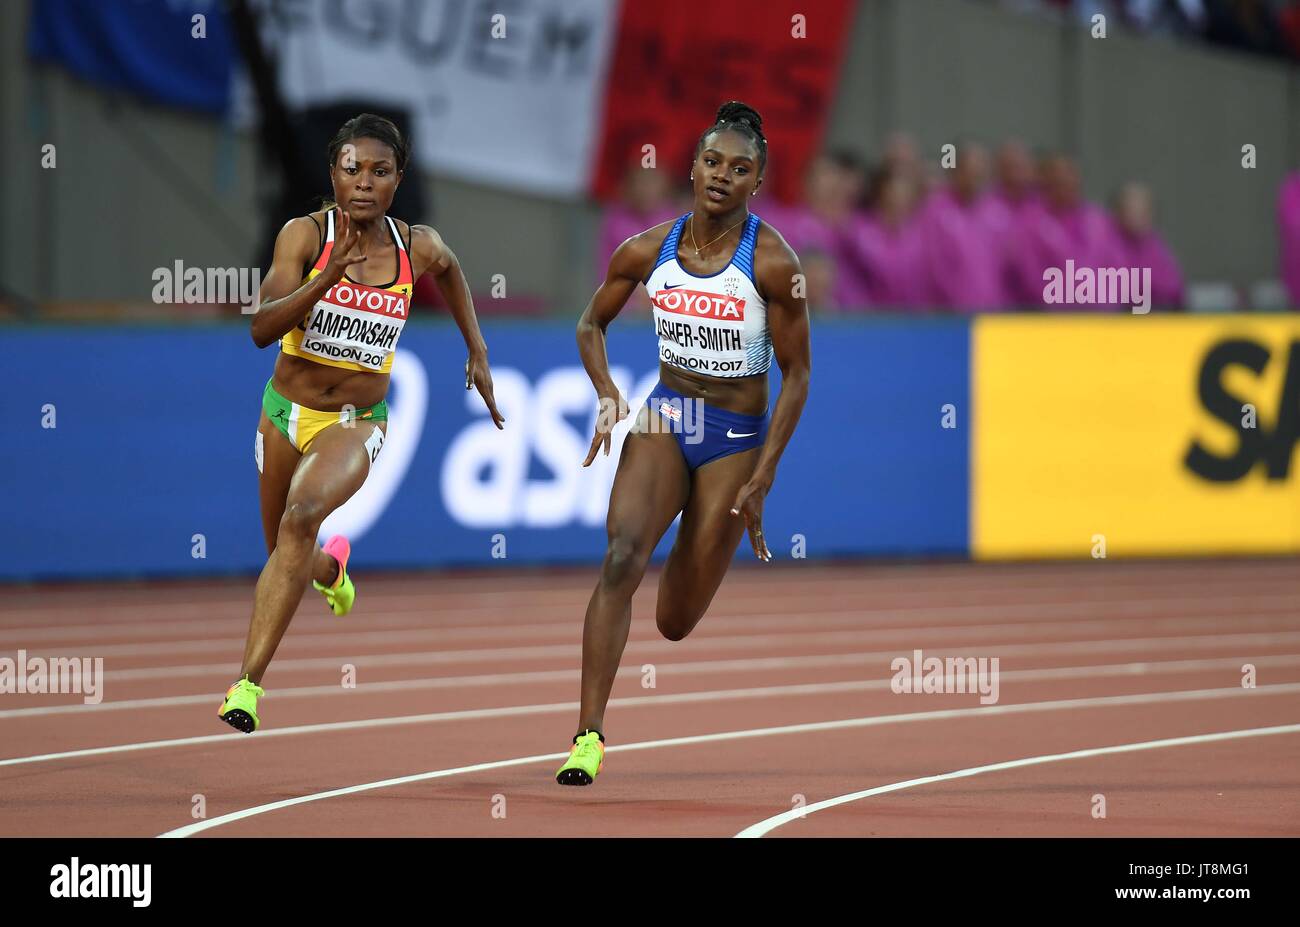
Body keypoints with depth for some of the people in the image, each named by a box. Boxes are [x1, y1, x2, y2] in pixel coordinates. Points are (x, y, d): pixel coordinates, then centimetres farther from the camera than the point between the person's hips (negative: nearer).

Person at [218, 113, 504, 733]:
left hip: (357, 422, -1)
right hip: (287, 410, 1)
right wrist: (330, 274, -35)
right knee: (286, 555, 17)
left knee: (301, 519, -30)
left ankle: (249, 681, -34)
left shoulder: (418, 248, -6)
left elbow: (448, 268, 20)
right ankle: (332, 568, 57)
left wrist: (477, 351, 21)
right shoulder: (305, 235, -14)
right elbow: (263, 328, -24)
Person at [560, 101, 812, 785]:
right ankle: (589, 734, -27)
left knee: (675, 623, 3)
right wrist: (607, 397, -5)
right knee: (623, 555, -26)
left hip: (737, 438, -2)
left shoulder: (772, 261, -12)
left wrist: (761, 478, -11)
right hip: (664, 420, 2)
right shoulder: (649, 251, -3)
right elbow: (591, 324, 13)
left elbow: (796, 376, -6)